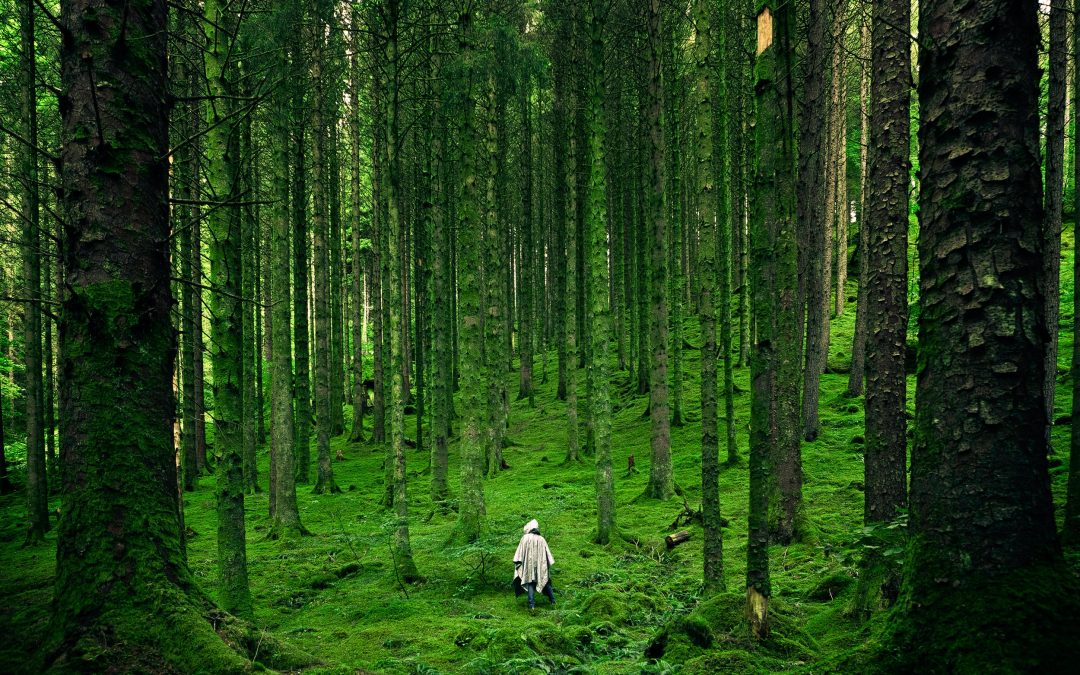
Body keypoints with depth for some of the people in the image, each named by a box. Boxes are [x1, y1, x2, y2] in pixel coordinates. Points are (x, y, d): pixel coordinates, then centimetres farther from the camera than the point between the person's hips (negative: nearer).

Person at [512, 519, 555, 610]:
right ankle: (552, 600, 18)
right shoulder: (541, 539, 6)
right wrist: (548, 564, 14)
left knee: (530, 583, -1)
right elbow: (547, 553, 8)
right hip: (541, 565, 3)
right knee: (545, 581, 16)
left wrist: (518, 563, -2)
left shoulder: (525, 538, -3)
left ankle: (532, 604, -12)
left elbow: (520, 552, -6)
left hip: (529, 564, -3)